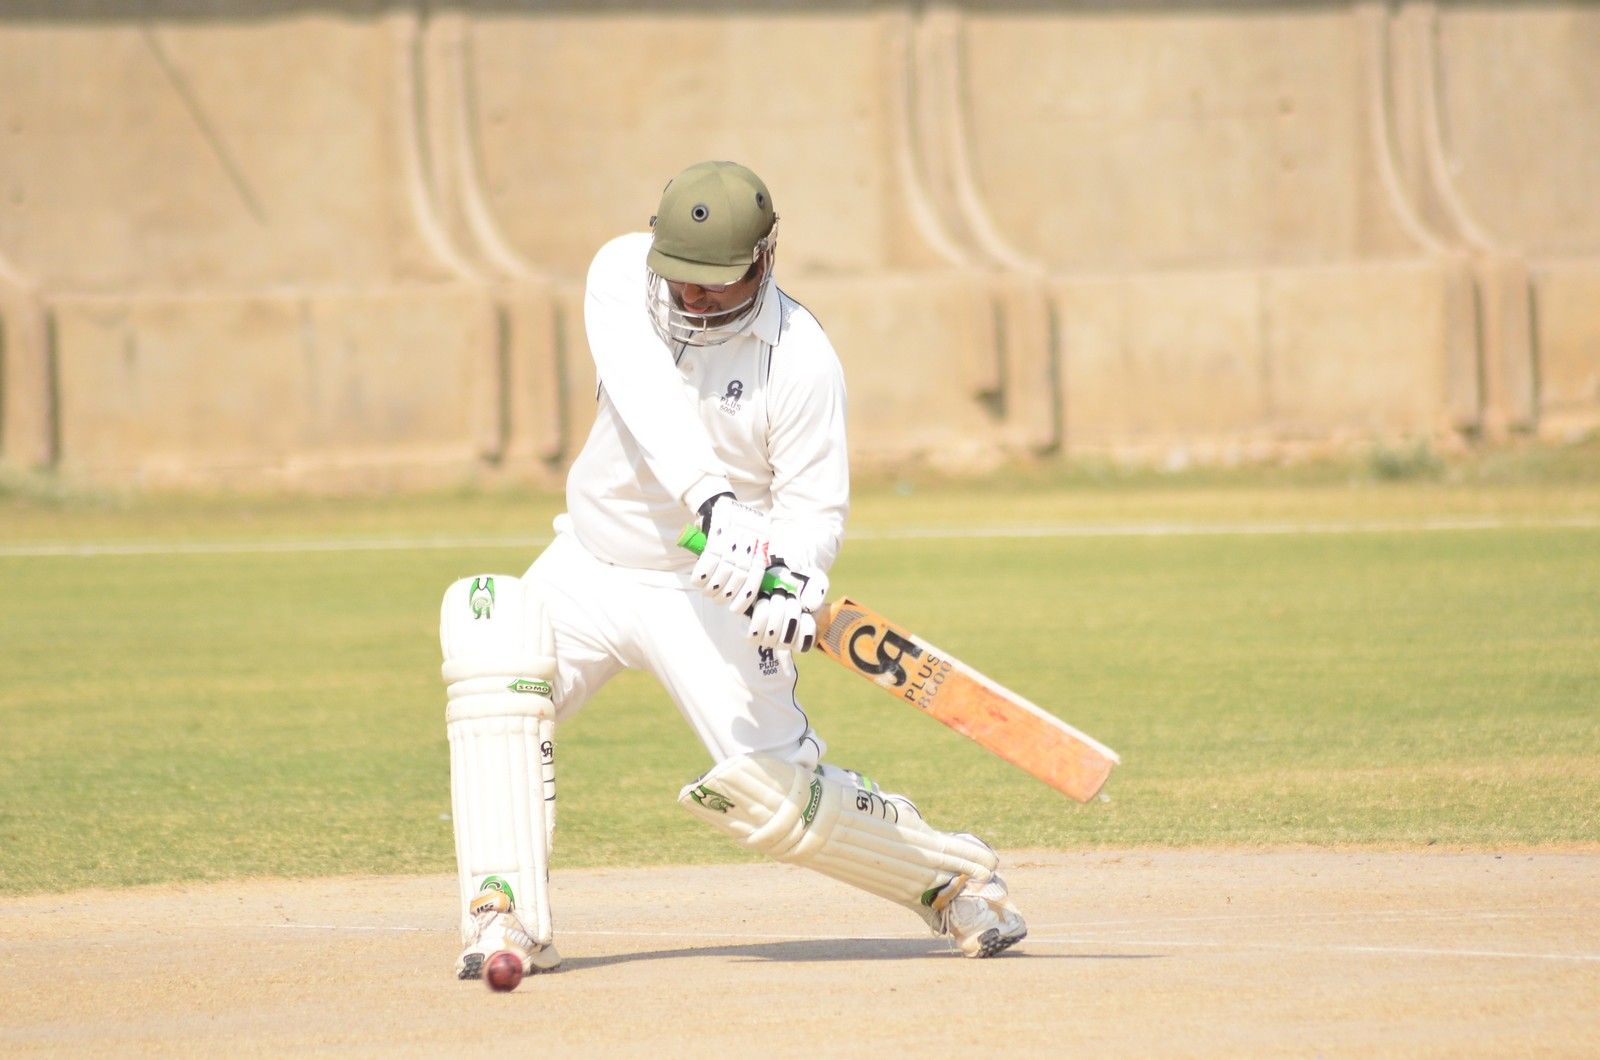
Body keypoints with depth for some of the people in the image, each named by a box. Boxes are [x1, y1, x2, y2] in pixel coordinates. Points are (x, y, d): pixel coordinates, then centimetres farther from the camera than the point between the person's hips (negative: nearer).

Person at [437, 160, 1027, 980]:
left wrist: (793, 582, -38)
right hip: (590, 569, 3)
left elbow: (814, 510, -14)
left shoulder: (800, 359, -17)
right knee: (488, 631, -26)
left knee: (774, 793, -13)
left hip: (710, 595, -3)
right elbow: (651, 400, -28)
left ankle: (951, 875, 17)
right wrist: (713, 503, -46)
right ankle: (504, 917, -28)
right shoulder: (621, 274, -10)